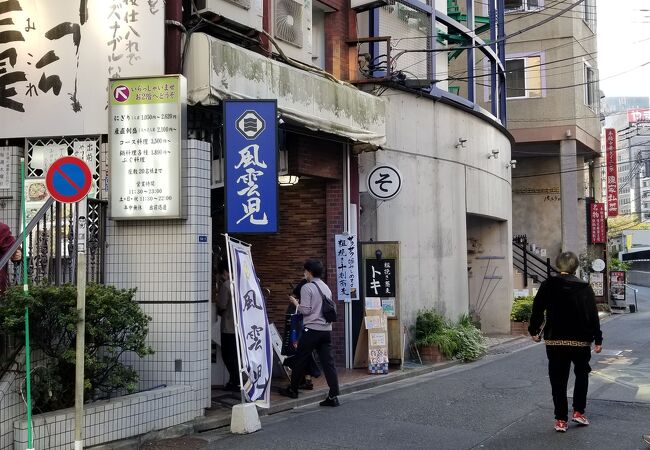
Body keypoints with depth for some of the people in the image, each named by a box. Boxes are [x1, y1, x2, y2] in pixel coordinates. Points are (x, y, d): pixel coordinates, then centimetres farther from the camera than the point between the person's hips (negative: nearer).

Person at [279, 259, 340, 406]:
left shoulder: (307, 287, -8)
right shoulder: (326, 288, 14)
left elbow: (305, 310, -12)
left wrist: (295, 303, 5)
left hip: (312, 329, -6)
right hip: (327, 329, 6)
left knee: (300, 360, 10)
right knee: (328, 362, 1)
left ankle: (292, 390, 23)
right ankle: (333, 396, -4)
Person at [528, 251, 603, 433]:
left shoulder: (548, 285, -3)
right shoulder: (585, 288, -4)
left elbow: (537, 309, -1)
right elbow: (593, 315, -4)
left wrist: (534, 331, 11)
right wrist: (598, 339, 3)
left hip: (555, 341, 0)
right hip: (581, 341, 0)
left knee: (558, 380, 6)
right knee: (582, 374, 21)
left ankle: (561, 420, 6)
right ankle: (578, 411, 15)